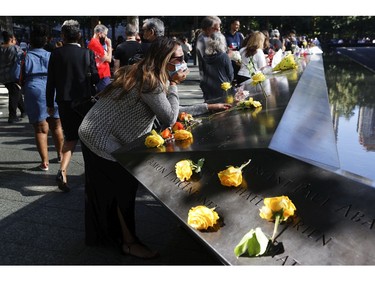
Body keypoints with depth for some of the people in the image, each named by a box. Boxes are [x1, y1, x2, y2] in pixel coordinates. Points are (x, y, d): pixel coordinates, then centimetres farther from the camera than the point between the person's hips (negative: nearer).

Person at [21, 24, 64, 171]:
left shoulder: (27, 57, -3)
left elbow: (22, 78, -1)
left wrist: (25, 90, 17)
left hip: (35, 93, -2)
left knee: (40, 129, 2)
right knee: (56, 126, 17)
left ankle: (45, 161, -1)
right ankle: (60, 154, 31)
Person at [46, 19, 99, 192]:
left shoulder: (56, 53, -4)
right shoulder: (87, 53, -8)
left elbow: (51, 80, -2)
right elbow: (95, 78, -6)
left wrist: (50, 103, 6)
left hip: (64, 101, 1)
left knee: (70, 137, 13)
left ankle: (63, 170, -1)